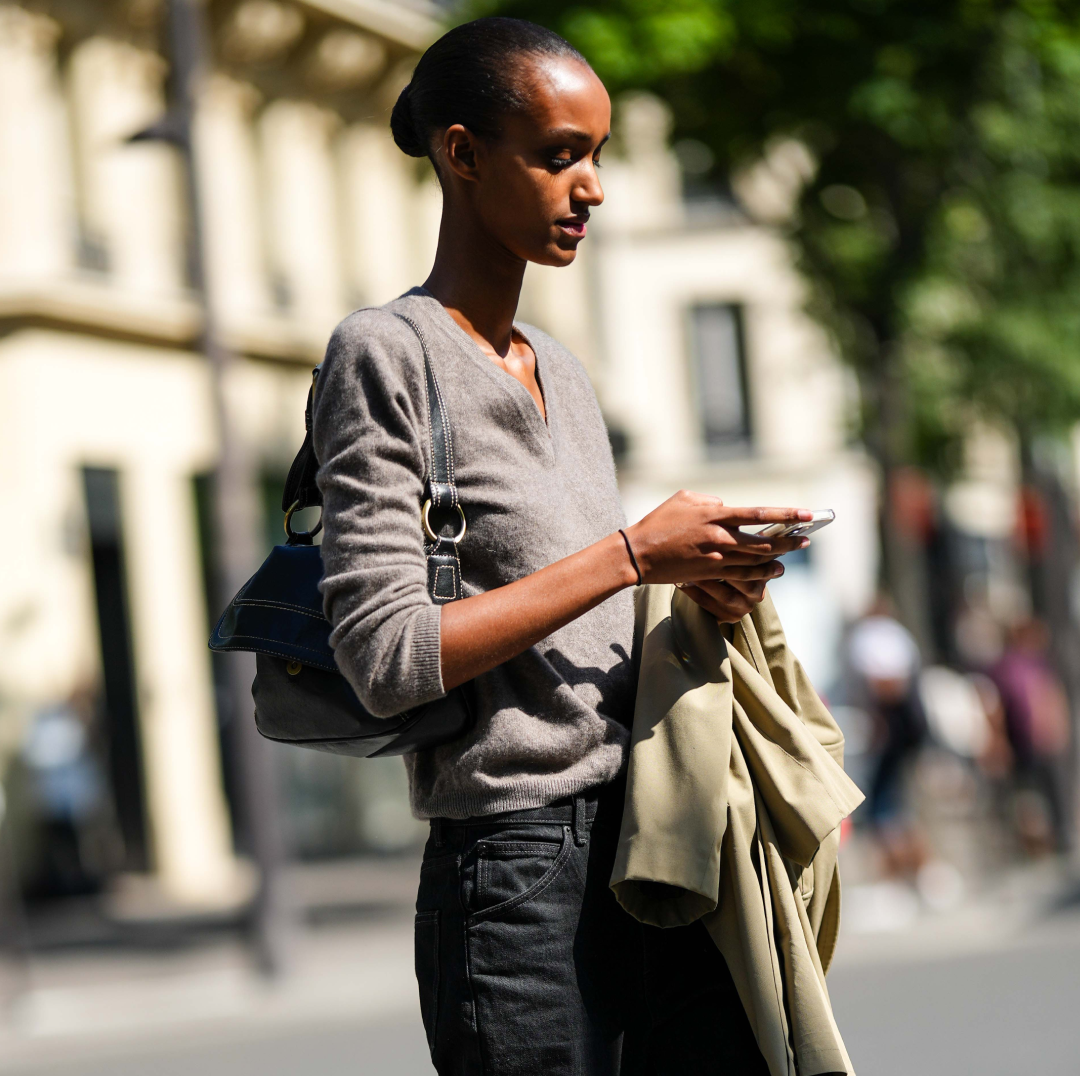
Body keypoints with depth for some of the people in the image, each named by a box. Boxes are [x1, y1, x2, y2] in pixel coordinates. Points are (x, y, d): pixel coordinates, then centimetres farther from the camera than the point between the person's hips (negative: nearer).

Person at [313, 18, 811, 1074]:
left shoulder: (560, 367, 19)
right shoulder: (386, 354, -5)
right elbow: (385, 658, -15)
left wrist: (699, 581, 2)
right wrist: (631, 553, -14)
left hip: (659, 846, 7)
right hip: (519, 872, -7)